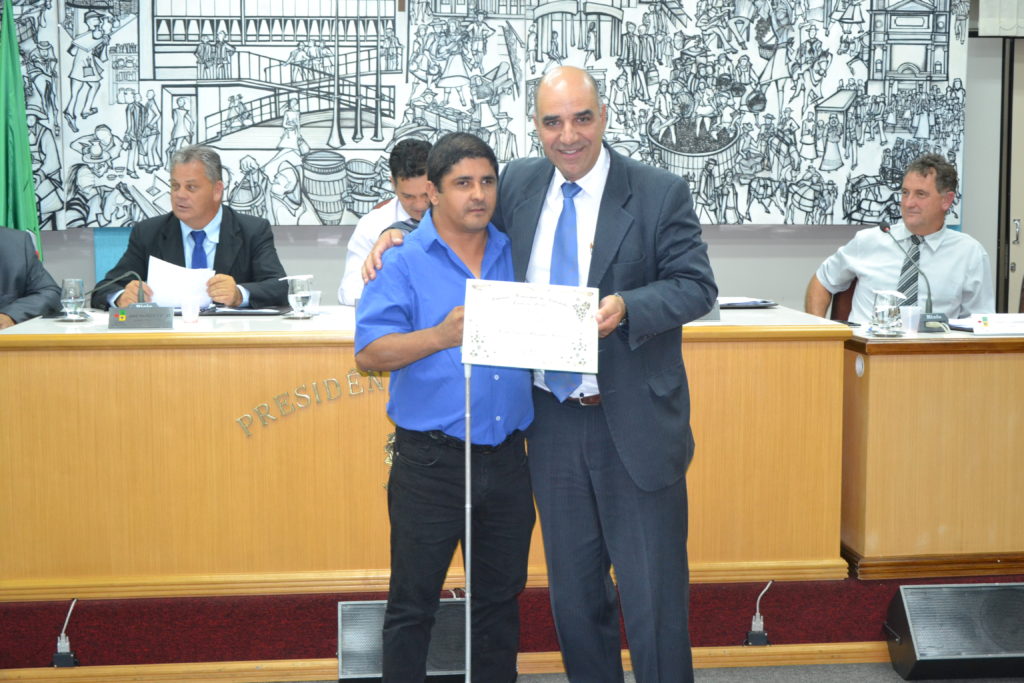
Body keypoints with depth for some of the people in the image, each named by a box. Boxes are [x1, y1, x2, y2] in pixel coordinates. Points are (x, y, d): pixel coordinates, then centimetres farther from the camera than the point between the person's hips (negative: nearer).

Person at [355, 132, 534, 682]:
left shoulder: (514, 255, 10)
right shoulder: (404, 262, -5)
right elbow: (369, 353, -12)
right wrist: (441, 336, -23)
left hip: (507, 459, 5)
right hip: (431, 463, -4)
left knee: (501, 596, 16)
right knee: (413, 603, 5)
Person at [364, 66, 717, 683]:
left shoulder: (660, 193, -7)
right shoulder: (519, 183, 5)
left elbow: (696, 286, -8)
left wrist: (626, 306, -25)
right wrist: (400, 232, 3)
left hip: (634, 425, -4)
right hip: (552, 422, 4)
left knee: (654, 594, 2)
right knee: (574, 591, 16)